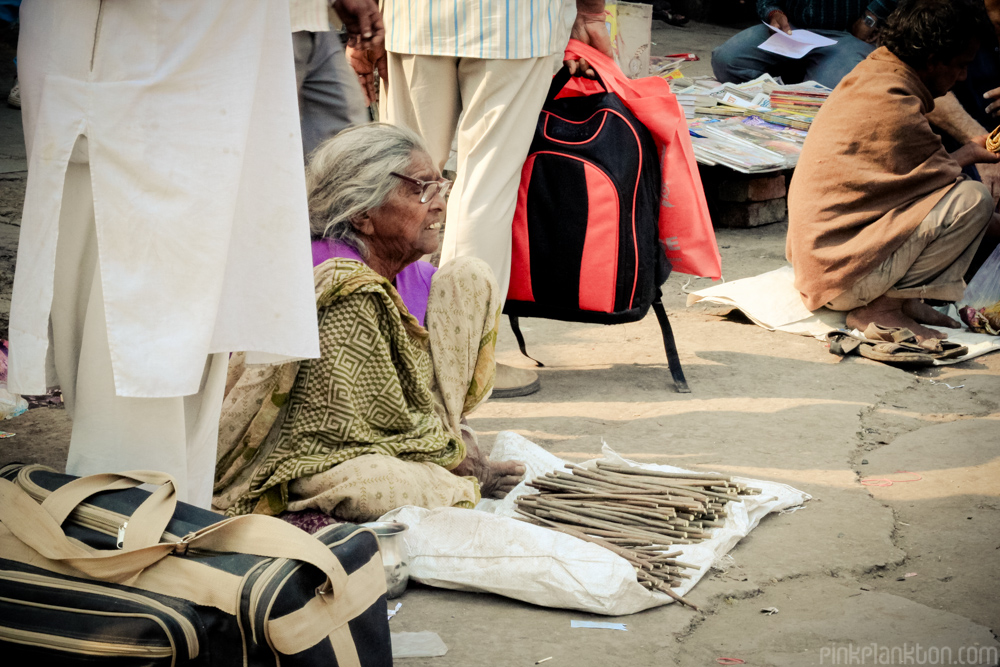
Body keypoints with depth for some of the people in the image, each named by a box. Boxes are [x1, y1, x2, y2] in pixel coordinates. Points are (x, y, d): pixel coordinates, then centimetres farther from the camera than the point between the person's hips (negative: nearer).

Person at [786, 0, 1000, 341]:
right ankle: (881, 307, -9)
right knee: (973, 199, -16)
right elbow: (935, 175, -8)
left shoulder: (873, 70, 10)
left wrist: (969, 151, 27)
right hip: (842, 272, -10)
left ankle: (899, 297, 6)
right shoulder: (893, 105, -21)